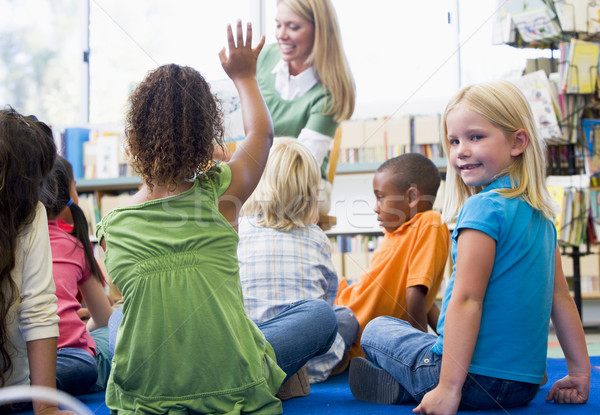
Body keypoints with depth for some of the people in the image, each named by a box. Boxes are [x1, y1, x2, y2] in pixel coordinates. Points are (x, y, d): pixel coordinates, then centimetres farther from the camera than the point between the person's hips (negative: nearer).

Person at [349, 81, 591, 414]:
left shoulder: (484, 208, -16)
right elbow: (560, 296, 13)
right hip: (526, 384, 7)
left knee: (376, 330, 15)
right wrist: (580, 372, 17)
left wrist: (448, 388, -22)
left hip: (477, 377, -7)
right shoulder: (542, 216, 9)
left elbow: (467, 299, -21)